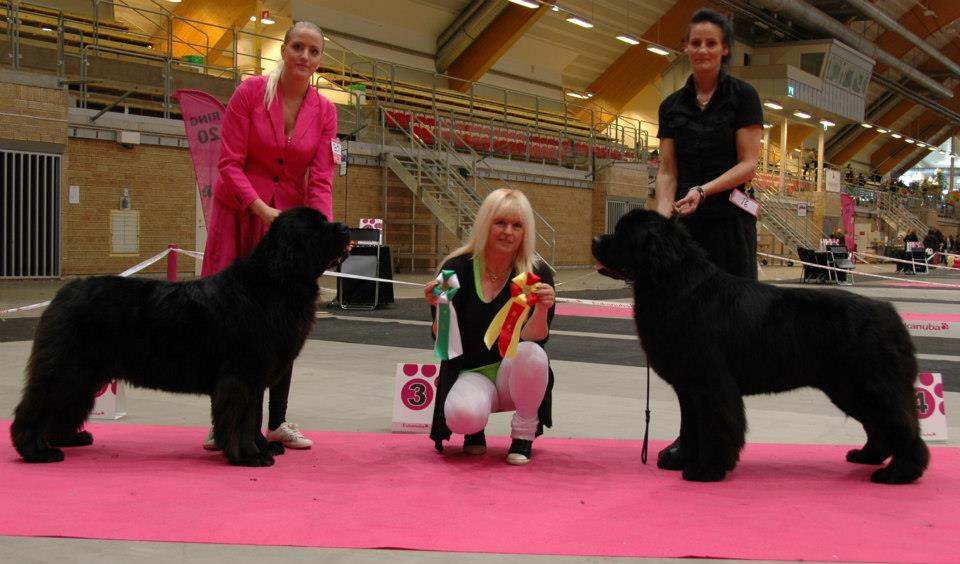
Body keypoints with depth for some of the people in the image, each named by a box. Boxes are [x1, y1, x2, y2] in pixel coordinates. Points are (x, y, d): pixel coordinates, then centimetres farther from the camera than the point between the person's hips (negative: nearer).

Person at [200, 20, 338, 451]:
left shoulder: (324, 112, -2)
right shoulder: (249, 93, -10)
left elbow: (321, 179, -7)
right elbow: (230, 163, -12)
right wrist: (262, 209, -24)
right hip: (240, 216, -3)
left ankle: (277, 421, 16)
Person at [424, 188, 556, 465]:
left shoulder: (538, 274, -9)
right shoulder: (457, 269, -9)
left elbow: (532, 339, -16)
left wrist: (542, 309, -35)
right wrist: (440, 309, -29)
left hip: (516, 377, 1)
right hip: (469, 374, -1)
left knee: (531, 353, -34)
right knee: (462, 415, -34)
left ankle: (524, 435, -6)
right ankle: (475, 429, 8)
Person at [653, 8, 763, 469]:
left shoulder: (742, 97, -1)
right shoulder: (672, 106, 11)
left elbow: (749, 164, -6)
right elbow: (667, 172, 8)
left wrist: (704, 191, -20)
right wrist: (662, 217, -8)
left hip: (729, 221, -4)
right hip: (687, 224, 4)